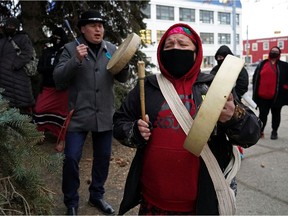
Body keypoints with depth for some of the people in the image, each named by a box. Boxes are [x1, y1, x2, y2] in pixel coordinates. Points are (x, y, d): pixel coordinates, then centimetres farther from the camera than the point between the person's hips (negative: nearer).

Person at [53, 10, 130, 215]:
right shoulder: (71, 48, -2)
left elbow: (123, 78, 8)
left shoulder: (112, 49, 8)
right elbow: (58, 78, -9)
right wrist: (76, 61, -24)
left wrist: (125, 64, -13)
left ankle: (97, 195, 34)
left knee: (103, 157, 13)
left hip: (105, 115, 4)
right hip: (79, 114, -3)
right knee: (72, 158, -3)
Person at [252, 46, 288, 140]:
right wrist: (255, 93, 3)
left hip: (276, 96, -1)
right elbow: (255, 78, 8)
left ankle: (274, 131, 23)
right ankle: (260, 130, 17)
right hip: (262, 95, 1)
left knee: (276, 114, 12)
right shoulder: (262, 64, 6)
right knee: (262, 114, 8)